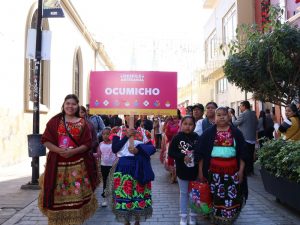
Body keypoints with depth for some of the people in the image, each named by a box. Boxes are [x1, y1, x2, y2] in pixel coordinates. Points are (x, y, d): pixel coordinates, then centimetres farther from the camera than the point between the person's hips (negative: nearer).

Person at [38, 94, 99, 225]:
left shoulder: (82, 123, 4)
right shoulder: (55, 121, 5)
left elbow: (87, 144, -1)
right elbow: (45, 140, 1)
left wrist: (73, 151, -16)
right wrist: (58, 150, -15)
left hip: (78, 164, 0)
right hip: (57, 162, 1)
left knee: (76, 194, 1)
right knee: (58, 194, 6)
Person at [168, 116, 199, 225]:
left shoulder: (197, 137, -7)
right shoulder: (177, 137, -9)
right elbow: (171, 153, -10)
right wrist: (183, 157, -20)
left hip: (195, 170, 1)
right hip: (182, 170, -1)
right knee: (183, 193, 14)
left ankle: (193, 216, 31)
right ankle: (183, 216, 28)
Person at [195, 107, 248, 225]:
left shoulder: (236, 133, 4)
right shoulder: (208, 133, 2)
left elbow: (242, 153, 4)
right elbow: (201, 153, 2)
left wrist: (241, 170, -2)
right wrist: (200, 171, 0)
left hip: (232, 170, 1)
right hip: (213, 170, 0)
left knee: (231, 198, 3)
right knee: (215, 197, 6)